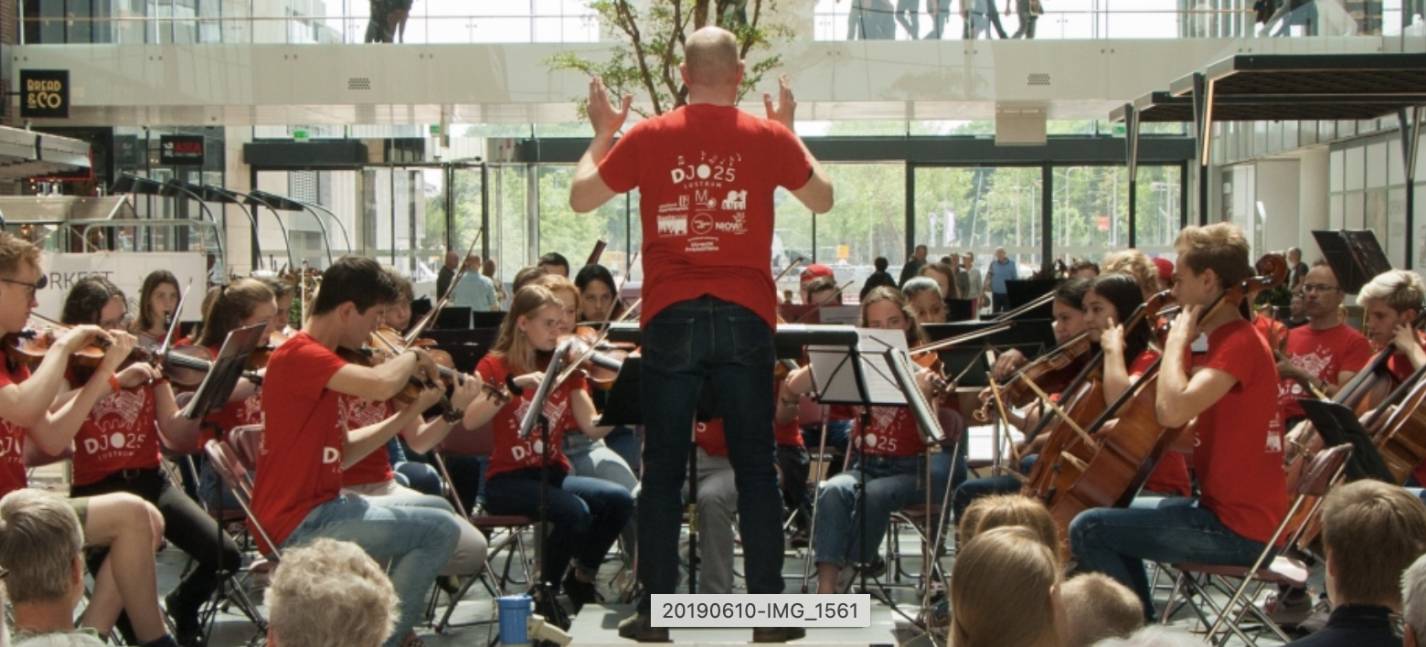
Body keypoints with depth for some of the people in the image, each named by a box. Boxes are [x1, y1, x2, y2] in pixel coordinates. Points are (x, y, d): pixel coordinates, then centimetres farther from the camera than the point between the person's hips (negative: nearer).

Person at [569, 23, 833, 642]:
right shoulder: (768, 136, 1)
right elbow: (823, 200, 16)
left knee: (663, 469, 7)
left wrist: (602, 132, 22)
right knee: (756, 468, 7)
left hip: (670, 318, 0)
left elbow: (581, 198, 10)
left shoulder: (647, 137, 0)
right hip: (743, 318, 0)